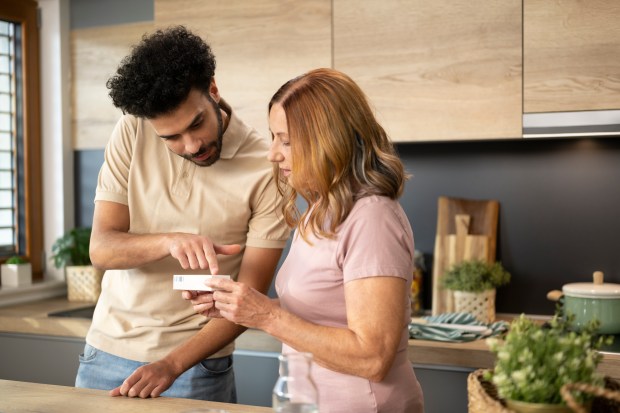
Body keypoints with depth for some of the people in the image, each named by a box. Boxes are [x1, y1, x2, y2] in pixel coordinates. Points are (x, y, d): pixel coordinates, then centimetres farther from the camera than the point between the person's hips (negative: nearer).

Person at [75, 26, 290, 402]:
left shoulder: (267, 170, -18)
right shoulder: (131, 134, -8)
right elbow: (101, 249, -11)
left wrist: (171, 365, -24)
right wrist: (169, 241, -30)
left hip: (196, 362, -3)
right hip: (107, 348, 3)